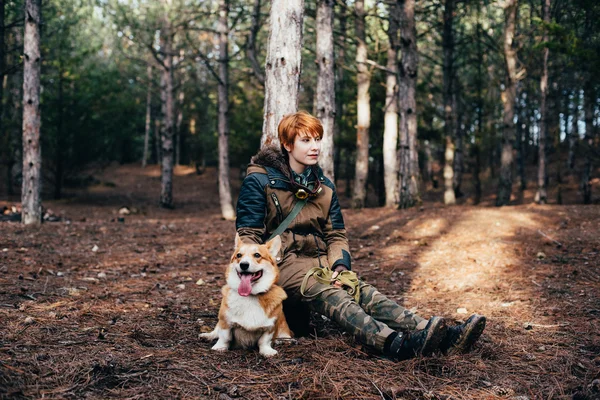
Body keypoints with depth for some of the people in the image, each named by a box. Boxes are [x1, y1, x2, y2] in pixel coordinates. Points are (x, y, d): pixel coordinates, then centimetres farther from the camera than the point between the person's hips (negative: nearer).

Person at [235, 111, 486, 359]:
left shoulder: (324, 187, 15)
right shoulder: (258, 181, -2)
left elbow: (336, 235, 15)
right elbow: (248, 236, -6)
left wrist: (340, 265, -5)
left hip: (318, 262, 5)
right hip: (280, 263, -5)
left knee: (362, 292, -23)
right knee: (329, 295, -33)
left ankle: (446, 337, -42)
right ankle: (395, 344, -59)